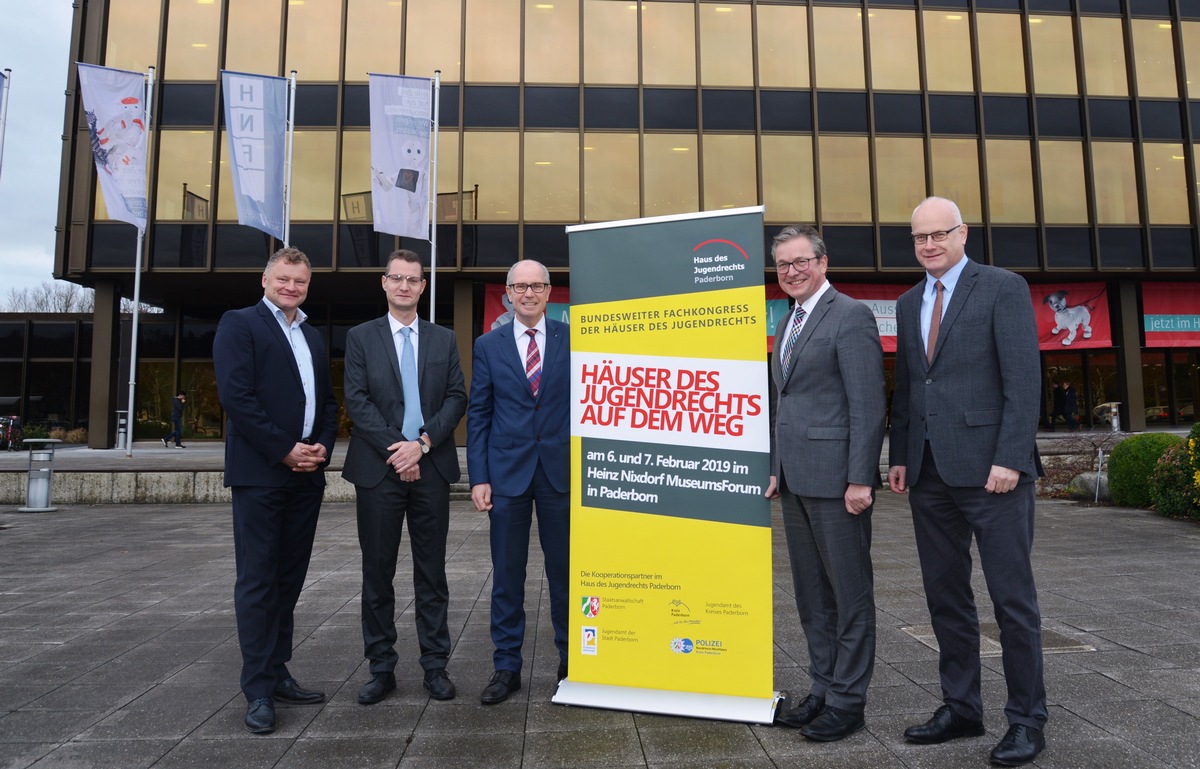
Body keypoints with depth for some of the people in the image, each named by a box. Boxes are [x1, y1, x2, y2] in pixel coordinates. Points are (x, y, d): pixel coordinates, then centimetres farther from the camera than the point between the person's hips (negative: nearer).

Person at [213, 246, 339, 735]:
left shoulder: (313, 337, 19)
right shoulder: (239, 324, 0)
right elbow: (235, 394, -12)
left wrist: (323, 445, 0)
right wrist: (284, 450, -15)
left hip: (306, 475, 6)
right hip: (260, 473, -6)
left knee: (289, 580, 10)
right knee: (258, 581, -1)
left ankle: (277, 675, 20)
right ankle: (258, 691, 6)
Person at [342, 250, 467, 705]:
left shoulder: (444, 340, 10)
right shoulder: (361, 338, 6)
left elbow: (457, 398, 3)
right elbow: (357, 400, -3)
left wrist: (423, 442, -11)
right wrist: (394, 450, -12)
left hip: (431, 467, 1)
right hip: (378, 469, -1)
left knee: (432, 572, 7)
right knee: (377, 572, 6)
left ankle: (435, 666, 16)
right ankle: (381, 669, 18)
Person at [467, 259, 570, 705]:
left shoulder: (573, 340, 2)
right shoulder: (488, 346, 5)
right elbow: (478, 415, 4)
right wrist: (478, 478, -3)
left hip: (561, 471, 0)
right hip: (507, 473, 1)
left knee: (565, 569, 9)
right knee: (507, 573, 7)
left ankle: (570, 659, 26)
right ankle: (506, 667, 21)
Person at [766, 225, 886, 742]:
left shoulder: (850, 316, -8)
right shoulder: (786, 324, 18)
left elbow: (868, 405, -14)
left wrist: (860, 479, -18)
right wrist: (776, 468, 14)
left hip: (836, 479, -8)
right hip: (796, 481, 8)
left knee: (849, 592, 4)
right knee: (811, 593, 15)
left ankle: (847, 701, 16)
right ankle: (823, 689, 27)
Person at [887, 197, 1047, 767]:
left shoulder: (1003, 288, -2)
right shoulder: (908, 303, 16)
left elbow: (1023, 379, -9)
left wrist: (1010, 458, -16)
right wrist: (900, 457, 10)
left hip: (989, 468, -6)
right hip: (930, 473, 6)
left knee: (1012, 597, 2)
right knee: (946, 596, 11)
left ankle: (1027, 720, 16)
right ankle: (960, 708, 24)